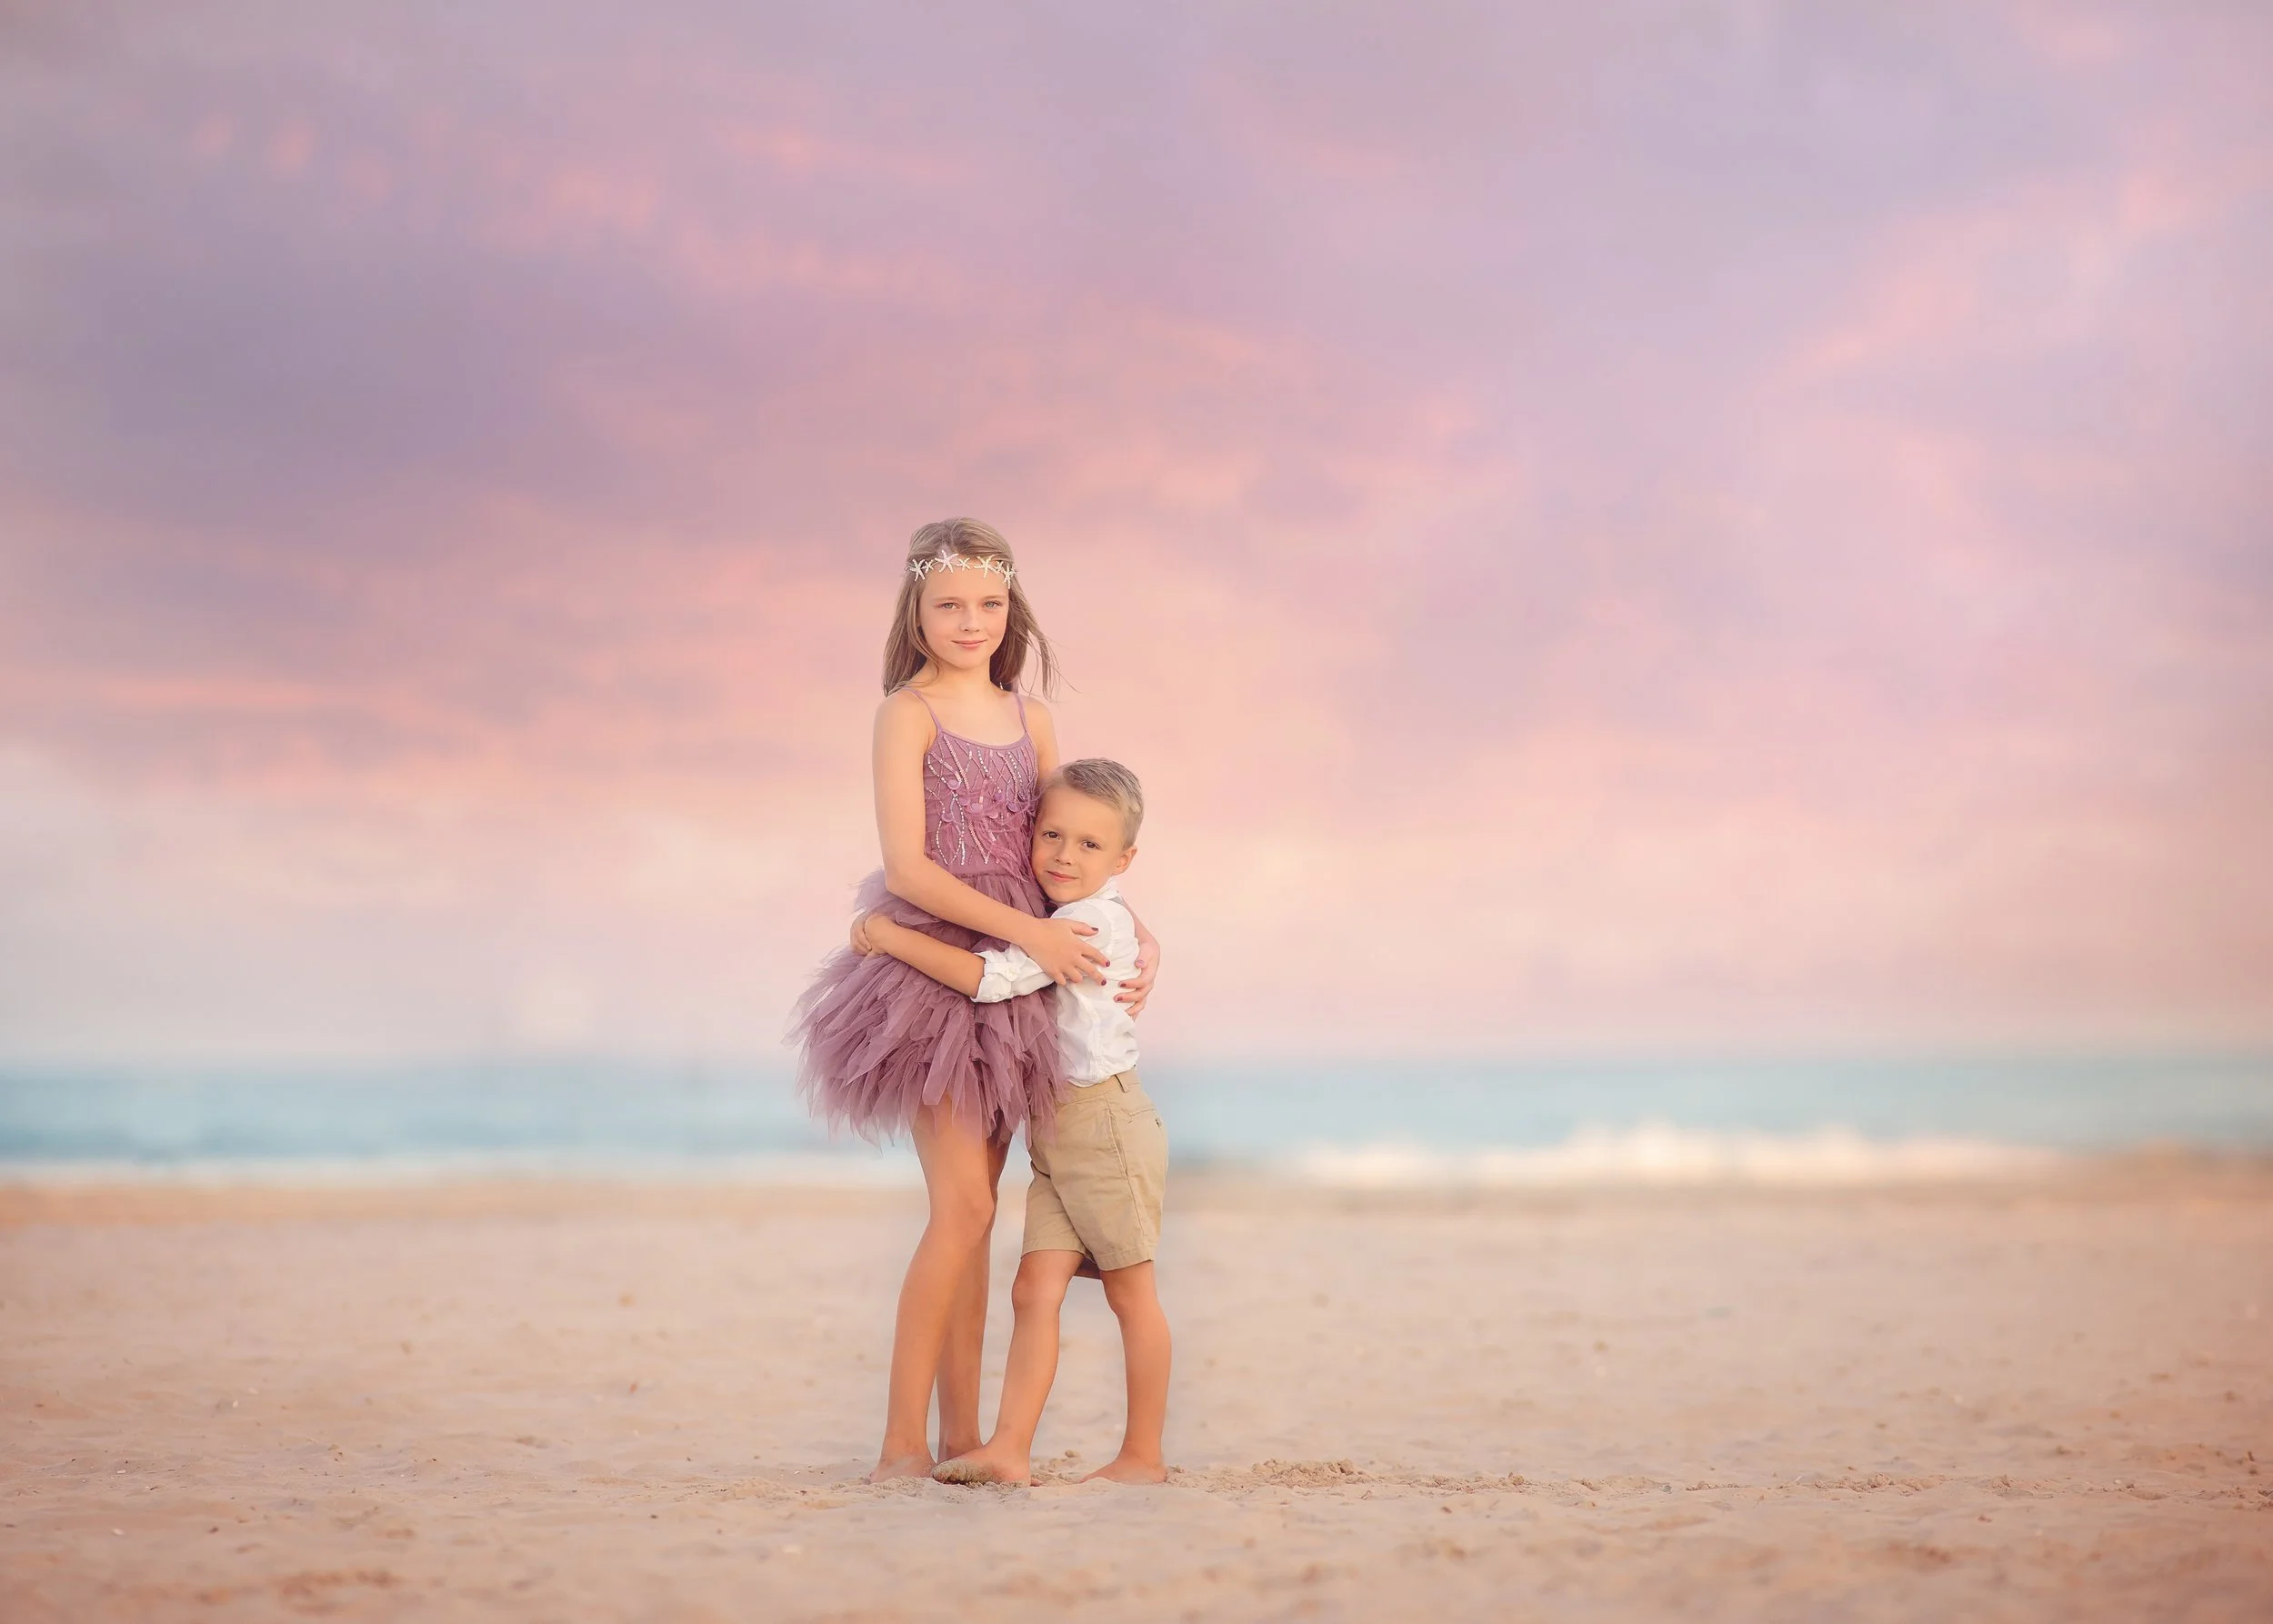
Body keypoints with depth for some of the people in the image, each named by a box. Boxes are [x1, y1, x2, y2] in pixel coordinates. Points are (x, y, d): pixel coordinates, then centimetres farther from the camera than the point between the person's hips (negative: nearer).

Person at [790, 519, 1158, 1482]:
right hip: (932, 964, -6)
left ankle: (960, 1436, 12)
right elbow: (908, 868, -12)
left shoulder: (1029, 719, 14)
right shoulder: (908, 713, -5)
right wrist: (1028, 931, -18)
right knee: (963, 1205, -14)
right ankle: (903, 1442, -10)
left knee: (971, 1211, 8)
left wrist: (1141, 938, 1)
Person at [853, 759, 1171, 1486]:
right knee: (1035, 1289, -2)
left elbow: (990, 978, -23)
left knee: (1131, 1291, 2)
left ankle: (1143, 1454, 9)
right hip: (1054, 1135, 9)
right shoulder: (1051, 922, 13)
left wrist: (895, 937, -16)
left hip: (1105, 1123, -9)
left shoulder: (1095, 921, -16)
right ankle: (1009, 1450, -7)